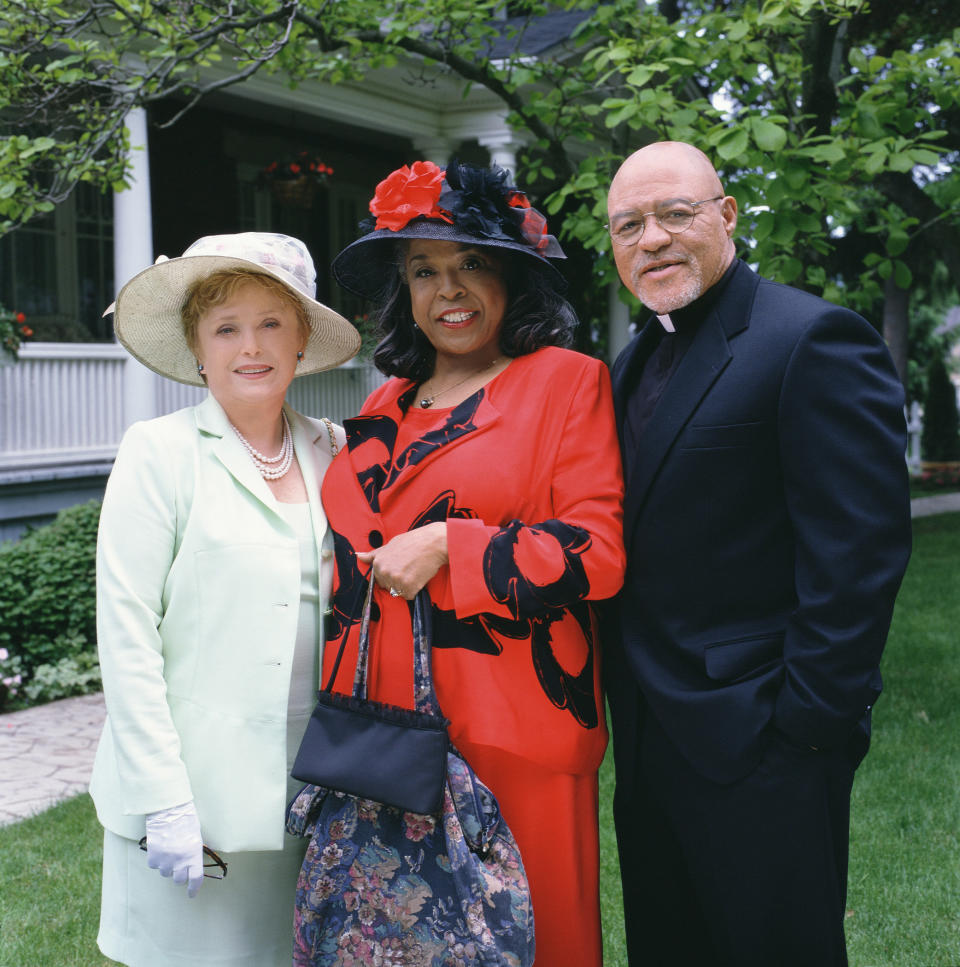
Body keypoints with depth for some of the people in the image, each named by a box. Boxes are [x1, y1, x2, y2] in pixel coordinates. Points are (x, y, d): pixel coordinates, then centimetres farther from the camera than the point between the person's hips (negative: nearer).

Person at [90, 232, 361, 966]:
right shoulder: (160, 452, -5)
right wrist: (164, 803, -13)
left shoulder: (327, 451, 8)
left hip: (303, 793, 4)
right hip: (193, 795, -4)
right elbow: (126, 634, -9)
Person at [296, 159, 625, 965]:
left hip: (510, 737, -5)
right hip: (379, 728, 5)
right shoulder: (387, 404, 16)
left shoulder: (567, 381, -1)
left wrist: (448, 549, -13)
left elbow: (600, 550, -10)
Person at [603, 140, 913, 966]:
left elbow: (859, 551, -19)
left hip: (757, 746, -8)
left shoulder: (812, 340, -14)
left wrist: (809, 726, -19)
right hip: (649, 742, 8)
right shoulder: (637, 363, 13)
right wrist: (626, 697, 9)